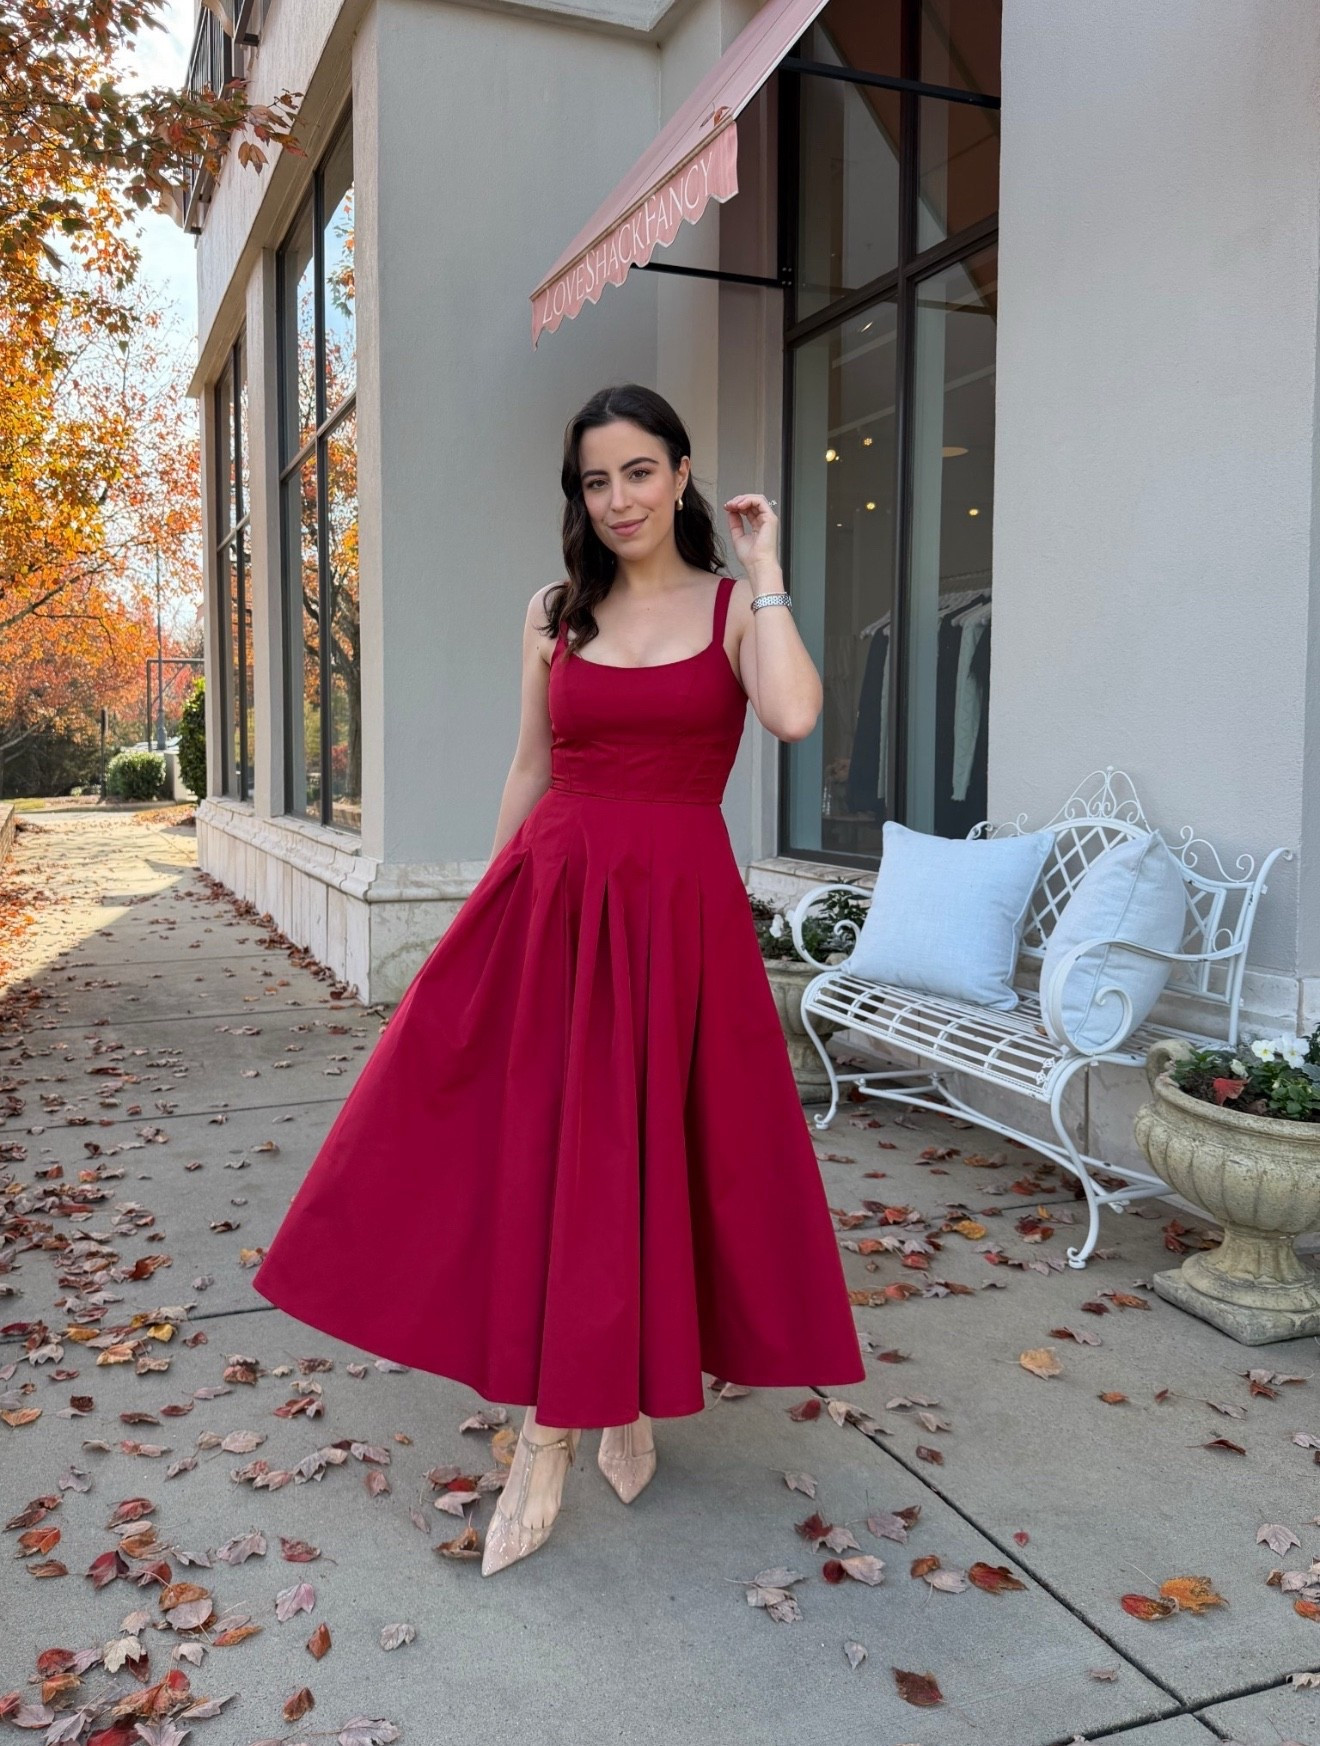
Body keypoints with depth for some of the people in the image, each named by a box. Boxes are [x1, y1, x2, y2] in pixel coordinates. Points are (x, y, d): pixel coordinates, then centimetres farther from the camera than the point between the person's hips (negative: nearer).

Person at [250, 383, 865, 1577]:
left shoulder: (734, 606, 1)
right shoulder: (554, 614, 10)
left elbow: (795, 716, -19)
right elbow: (530, 771, 13)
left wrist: (764, 569, -10)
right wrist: (493, 902, 11)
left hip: (678, 910, -3)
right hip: (550, 898, 3)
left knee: (651, 1153, 5)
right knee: (526, 1151, 2)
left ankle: (628, 1396, 28)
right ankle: (548, 1431, 18)